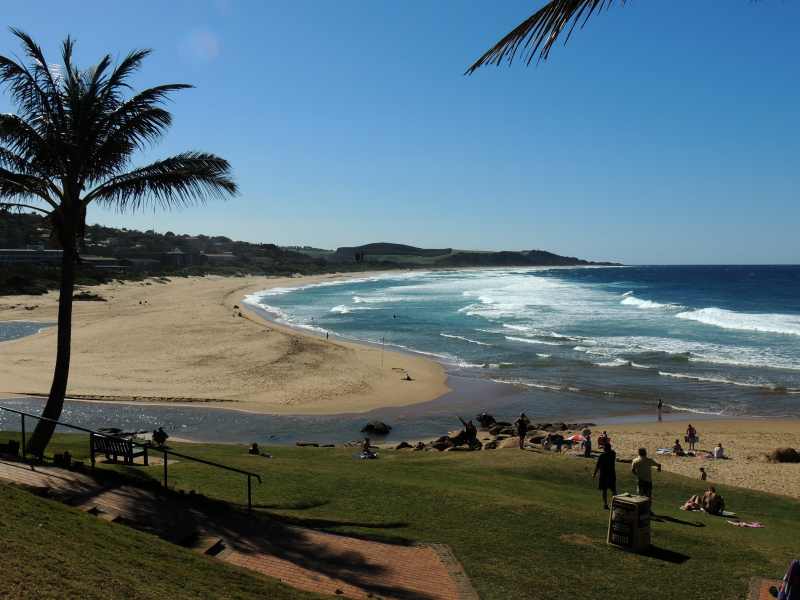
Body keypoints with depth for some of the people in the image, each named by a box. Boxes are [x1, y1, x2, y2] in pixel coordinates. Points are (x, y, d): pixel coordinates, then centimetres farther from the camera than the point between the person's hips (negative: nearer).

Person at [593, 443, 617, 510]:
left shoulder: (601, 456, -13)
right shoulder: (613, 454, -3)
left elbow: (597, 465, -9)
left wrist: (594, 474, -1)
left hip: (603, 475, -2)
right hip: (612, 474, 2)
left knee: (604, 490, 7)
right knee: (613, 490, 11)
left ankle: (605, 504, 7)